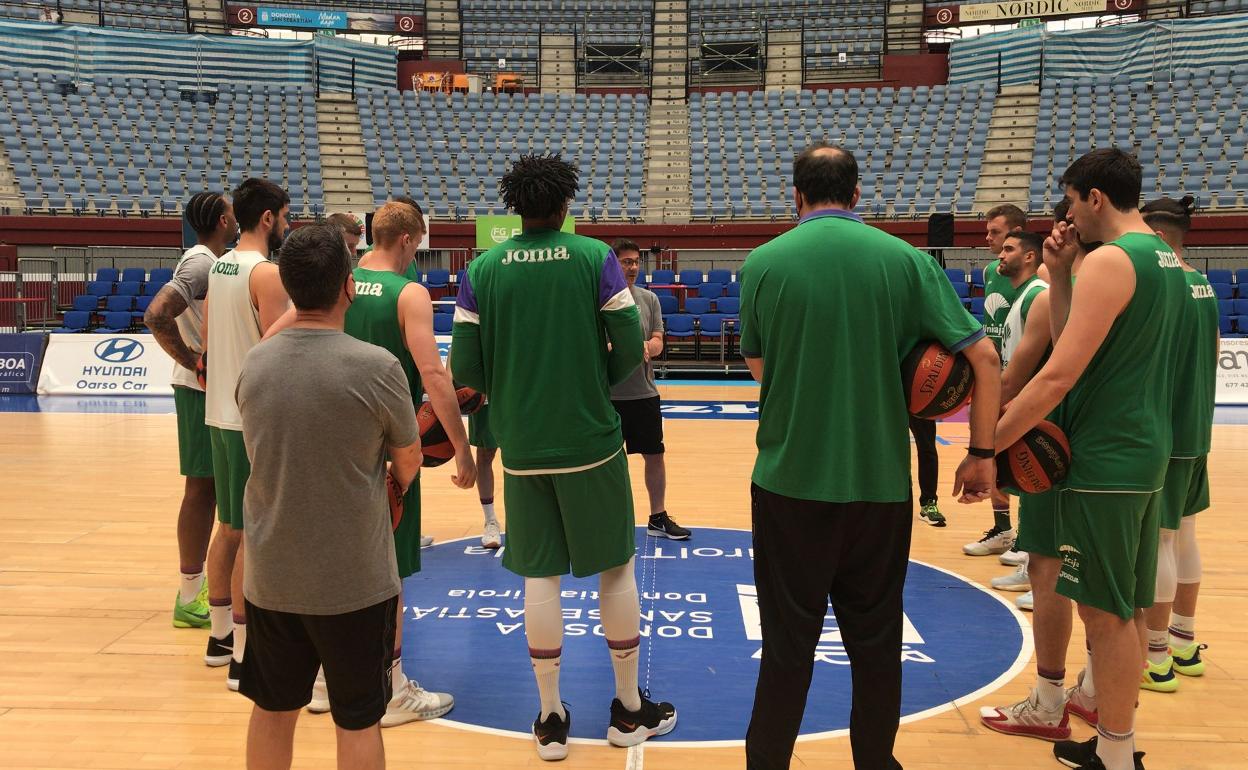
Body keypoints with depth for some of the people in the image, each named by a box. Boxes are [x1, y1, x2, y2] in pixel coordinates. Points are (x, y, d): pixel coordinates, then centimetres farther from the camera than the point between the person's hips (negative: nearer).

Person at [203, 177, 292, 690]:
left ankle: (221, 636, 29)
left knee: (230, 527, 17)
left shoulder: (217, 268, 11)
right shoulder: (267, 273, -16)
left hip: (221, 413, 9)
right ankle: (244, 656, 5)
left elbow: (209, 341, 16)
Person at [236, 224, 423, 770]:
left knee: (272, 710, 21)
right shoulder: (376, 366, -17)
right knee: (358, 723, 10)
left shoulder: (253, 363, -3)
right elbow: (408, 467, -4)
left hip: (271, 575, 5)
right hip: (354, 578, -4)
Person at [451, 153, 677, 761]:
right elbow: (630, 351, -8)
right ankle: (629, 709, 24)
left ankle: (550, 719, 20)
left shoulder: (482, 269, -1)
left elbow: (463, 370, -3)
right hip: (591, 442, -1)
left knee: (540, 576, 10)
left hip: (521, 447, 2)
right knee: (616, 569, 12)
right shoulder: (595, 258, -6)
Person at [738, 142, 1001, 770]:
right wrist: (981, 453, 4)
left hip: (789, 479, -1)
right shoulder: (905, 258, -2)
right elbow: (983, 357, -4)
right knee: (876, 642, 16)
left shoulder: (763, 263, -3)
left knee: (788, 645, 10)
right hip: (880, 481, 1)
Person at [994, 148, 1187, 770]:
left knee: (1105, 612, 1)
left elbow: (1059, 376, -22)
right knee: (1123, 610, 17)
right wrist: (1058, 275, 5)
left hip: (1105, 461, -10)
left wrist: (986, 444, -18)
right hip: (1144, 451, 10)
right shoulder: (1165, 257, 13)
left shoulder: (1111, 260, -16)